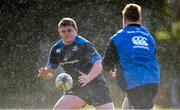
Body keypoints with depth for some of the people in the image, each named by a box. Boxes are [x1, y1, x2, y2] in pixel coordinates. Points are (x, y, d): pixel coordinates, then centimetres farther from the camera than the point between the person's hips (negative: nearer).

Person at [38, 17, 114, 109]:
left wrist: (88, 78, -43)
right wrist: (44, 73, -17)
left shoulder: (84, 45, -17)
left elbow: (98, 65, -24)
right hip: (76, 88, 5)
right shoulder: (56, 49, 0)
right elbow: (50, 70, 8)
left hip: (95, 85, -5)